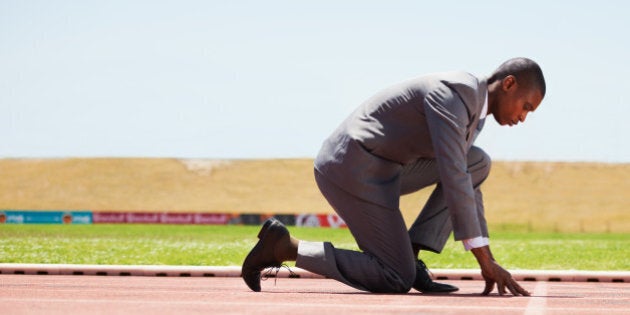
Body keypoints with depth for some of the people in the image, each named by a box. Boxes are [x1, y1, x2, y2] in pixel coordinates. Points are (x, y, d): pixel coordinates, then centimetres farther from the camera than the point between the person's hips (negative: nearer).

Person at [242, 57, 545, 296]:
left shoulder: (470, 107, 15)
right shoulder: (452, 91, -18)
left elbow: (464, 184, 21)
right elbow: (452, 177, -25)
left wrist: (488, 260, 16)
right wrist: (485, 260, -23)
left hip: (372, 168, 10)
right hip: (354, 171, -10)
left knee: (478, 163, 6)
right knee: (398, 280, -7)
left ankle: (409, 254, 4)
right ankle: (284, 246, -4)